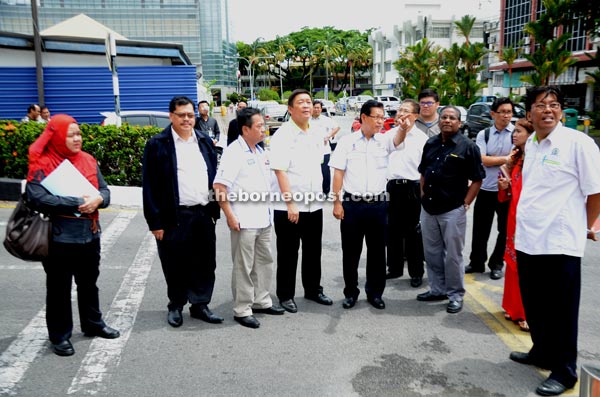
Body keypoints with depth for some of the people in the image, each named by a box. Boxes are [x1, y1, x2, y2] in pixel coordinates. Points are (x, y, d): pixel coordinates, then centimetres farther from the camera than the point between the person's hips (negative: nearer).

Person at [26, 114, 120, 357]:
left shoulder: (88, 160, 6)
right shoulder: (42, 164, -11)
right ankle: (59, 335, 24)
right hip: (59, 238, -5)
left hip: (90, 235, 6)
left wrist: (98, 199, -18)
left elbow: (104, 190, 6)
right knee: (59, 288, 8)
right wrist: (77, 203, -24)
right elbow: (37, 198, -23)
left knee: (89, 283, 20)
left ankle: (93, 324, 38)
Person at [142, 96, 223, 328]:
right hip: (175, 216, -4)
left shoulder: (205, 141, 11)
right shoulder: (157, 144, -4)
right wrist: (155, 221, -10)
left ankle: (200, 304, 25)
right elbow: (150, 186, -6)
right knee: (176, 265, 8)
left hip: (204, 214, 4)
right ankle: (175, 306, 27)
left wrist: (215, 209, 9)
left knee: (205, 263, 10)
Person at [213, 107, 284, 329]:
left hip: (263, 218, 8)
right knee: (244, 267, 3)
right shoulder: (233, 152, -14)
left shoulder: (260, 151, 10)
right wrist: (230, 217, -19)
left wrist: (268, 210, 14)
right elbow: (219, 187, -18)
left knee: (264, 262, 16)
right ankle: (242, 310, 16)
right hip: (244, 220, -8)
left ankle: (261, 301, 32)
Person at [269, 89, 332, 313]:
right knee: (288, 254, 6)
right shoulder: (283, 135, -12)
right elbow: (280, 171, -17)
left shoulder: (315, 135, 10)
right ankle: (285, 295, 20)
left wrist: (320, 192, 13)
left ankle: (313, 289, 32)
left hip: (314, 205, 6)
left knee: (313, 251, 16)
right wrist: (290, 204, -20)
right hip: (288, 207, -6)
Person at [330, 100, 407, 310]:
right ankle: (351, 292, 23)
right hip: (352, 204, -2)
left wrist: (404, 127, -42)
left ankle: (375, 292, 25)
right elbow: (338, 173, -1)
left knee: (377, 251, 10)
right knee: (350, 251, 8)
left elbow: (397, 139, -19)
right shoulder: (347, 141, -1)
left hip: (378, 204, 2)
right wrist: (337, 202, -6)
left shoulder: (384, 140, 4)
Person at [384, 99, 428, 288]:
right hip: (391, 186, 4)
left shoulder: (421, 138, -3)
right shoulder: (389, 134, 10)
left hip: (412, 188, -4)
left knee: (413, 231, 4)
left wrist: (423, 191, -10)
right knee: (392, 230, 12)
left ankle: (416, 272, 17)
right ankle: (394, 268, 27)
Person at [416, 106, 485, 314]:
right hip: (428, 209, 6)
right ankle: (437, 289, 29)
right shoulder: (431, 143, 11)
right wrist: (423, 195, 8)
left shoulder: (468, 146, -5)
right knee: (432, 253, 14)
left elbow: (477, 179, -5)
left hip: (453, 210, -6)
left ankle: (456, 295, 16)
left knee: (453, 255, 2)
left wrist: (465, 203, -10)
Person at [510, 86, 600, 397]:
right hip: (527, 240, 7)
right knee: (534, 306, 18)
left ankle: (565, 371, 21)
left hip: (560, 243, -6)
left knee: (560, 312, 6)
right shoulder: (530, 143, 11)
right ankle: (542, 352, 38)